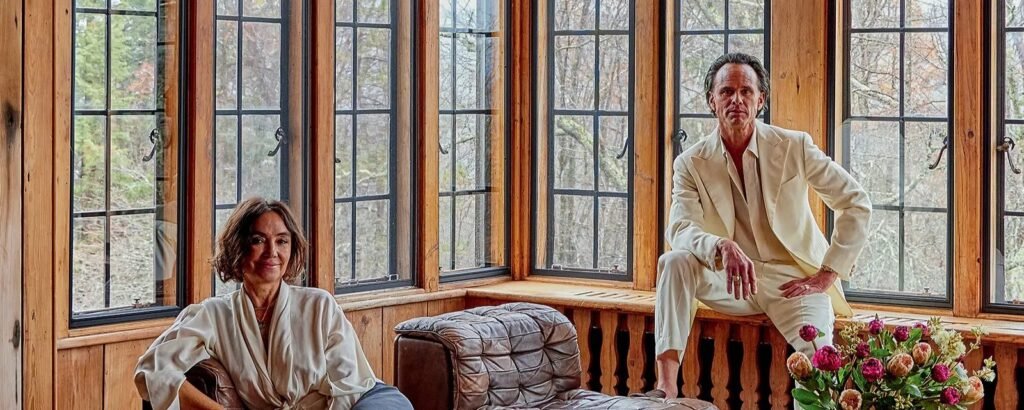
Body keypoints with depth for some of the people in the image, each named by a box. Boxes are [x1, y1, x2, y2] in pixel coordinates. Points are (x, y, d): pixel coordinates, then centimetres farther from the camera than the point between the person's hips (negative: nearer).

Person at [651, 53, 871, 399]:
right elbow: (680, 228, -19)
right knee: (675, 261, -28)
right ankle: (665, 385, -32)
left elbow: (857, 204, -3)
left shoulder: (794, 147, -5)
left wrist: (825, 276, -8)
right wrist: (723, 247, -42)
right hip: (730, 281, 2)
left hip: (791, 279, -2)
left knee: (818, 356, -33)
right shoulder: (691, 164, -3)